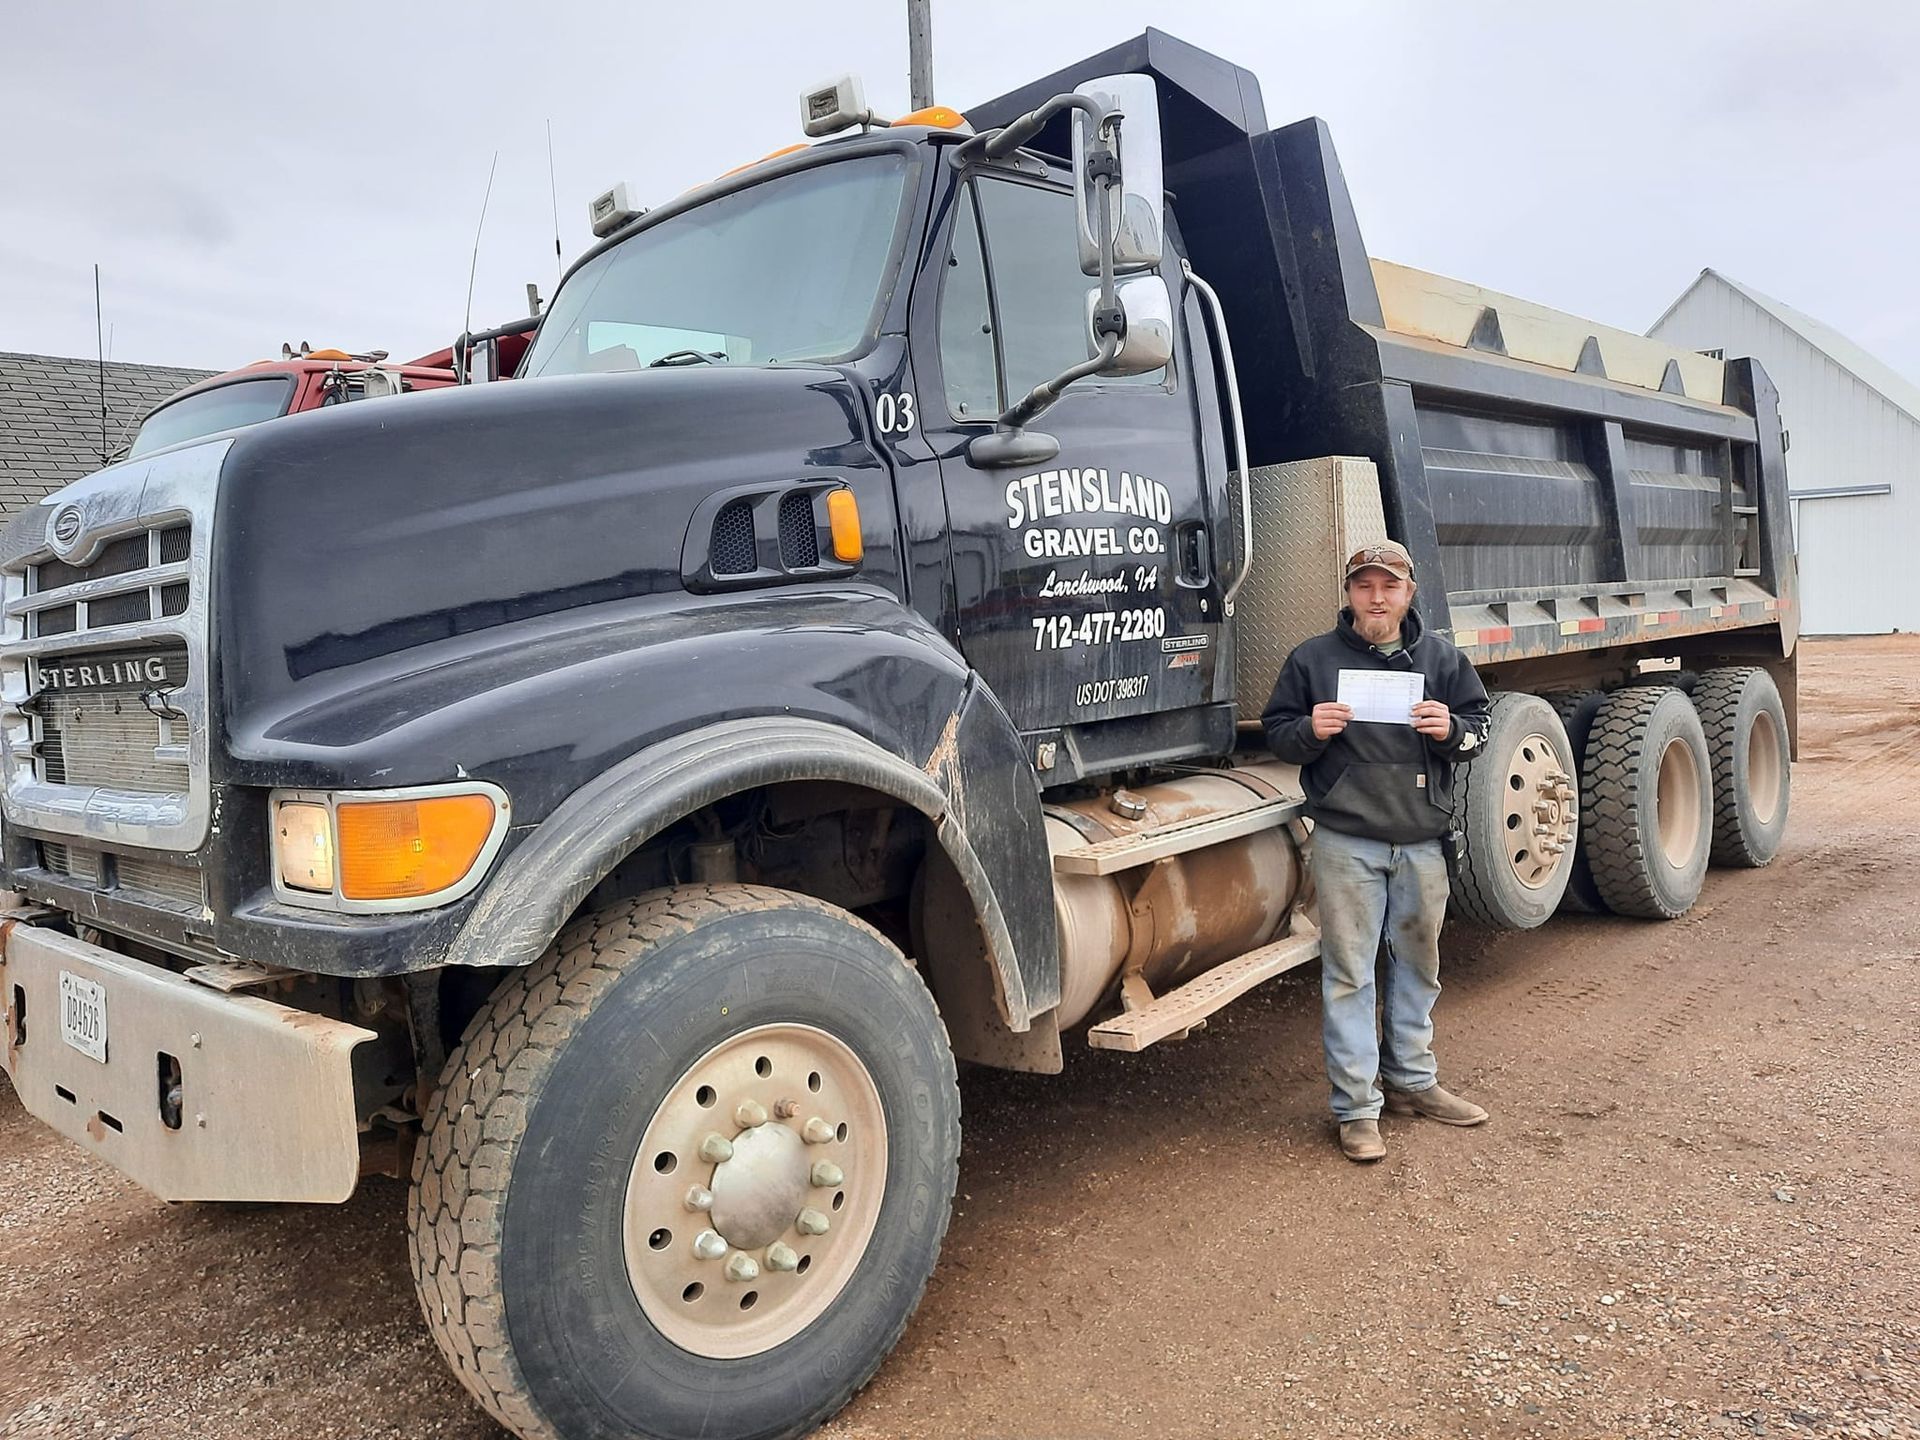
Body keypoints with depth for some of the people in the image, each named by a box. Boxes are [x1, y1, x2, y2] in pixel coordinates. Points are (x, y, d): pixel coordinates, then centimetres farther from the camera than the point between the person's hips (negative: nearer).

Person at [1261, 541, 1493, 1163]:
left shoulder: (1441, 659, 9)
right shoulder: (1313, 659, 2)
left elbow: (1479, 730, 12)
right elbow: (1276, 733, 6)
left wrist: (1451, 730, -11)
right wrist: (1310, 730, -16)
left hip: (1422, 842, 3)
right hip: (1346, 843, -3)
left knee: (1418, 964, 15)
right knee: (1349, 973, -1)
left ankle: (1412, 1080, 33)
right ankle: (1356, 1106, 8)